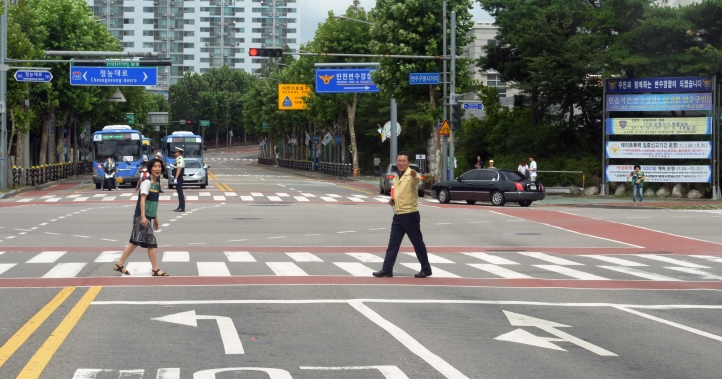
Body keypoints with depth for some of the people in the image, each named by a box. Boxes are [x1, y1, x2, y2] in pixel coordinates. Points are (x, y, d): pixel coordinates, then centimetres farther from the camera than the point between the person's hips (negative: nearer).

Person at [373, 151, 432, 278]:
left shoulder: (411, 175, -11)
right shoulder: (396, 178, 15)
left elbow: (417, 180, -36)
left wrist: (415, 175, -59)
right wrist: (392, 200, 7)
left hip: (410, 214, -7)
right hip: (398, 215, 8)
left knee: (418, 243, 2)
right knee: (393, 243, 8)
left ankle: (426, 269, 12)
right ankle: (387, 269, 12)